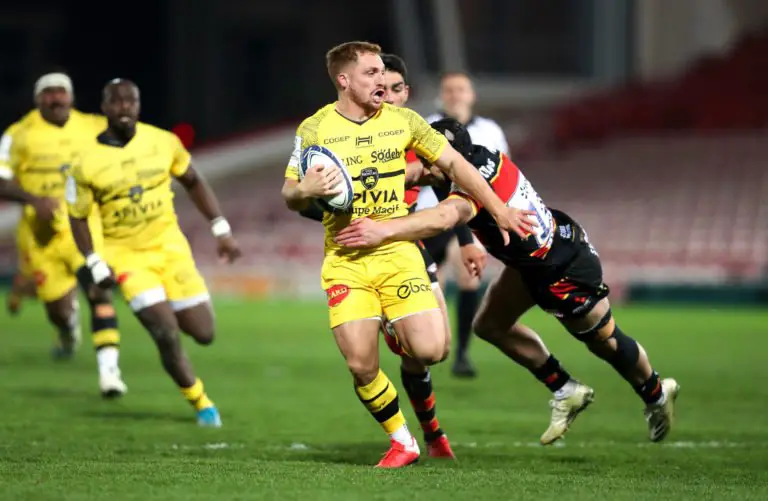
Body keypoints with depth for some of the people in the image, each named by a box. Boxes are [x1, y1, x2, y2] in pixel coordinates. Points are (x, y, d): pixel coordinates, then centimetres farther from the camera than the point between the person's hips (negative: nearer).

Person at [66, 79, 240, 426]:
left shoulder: (163, 142, -7)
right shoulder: (87, 164, -13)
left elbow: (193, 183, 8)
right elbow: (78, 217, 0)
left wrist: (221, 230, 3)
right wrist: (96, 266, -9)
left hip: (169, 245, 3)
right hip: (126, 255, -3)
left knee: (203, 333, 0)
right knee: (166, 336, -16)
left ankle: (166, 311, 35)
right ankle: (201, 404, 6)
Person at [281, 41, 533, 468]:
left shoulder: (402, 120, 1)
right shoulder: (315, 129, -4)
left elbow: (452, 163, 11)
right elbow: (289, 196, 2)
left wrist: (499, 210, 10)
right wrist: (306, 191, -22)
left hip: (398, 252, 1)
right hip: (345, 261, -1)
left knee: (430, 351, -14)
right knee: (360, 366, -11)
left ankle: (399, 338, 23)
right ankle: (402, 441, 12)